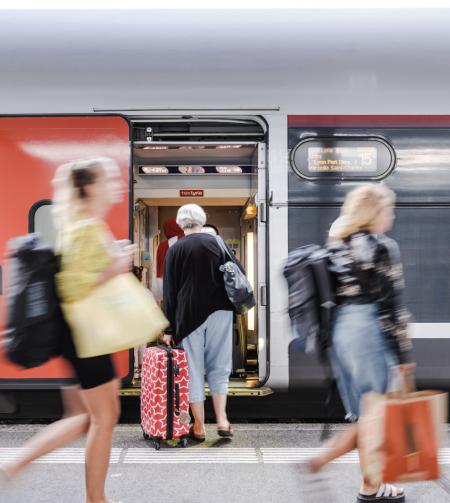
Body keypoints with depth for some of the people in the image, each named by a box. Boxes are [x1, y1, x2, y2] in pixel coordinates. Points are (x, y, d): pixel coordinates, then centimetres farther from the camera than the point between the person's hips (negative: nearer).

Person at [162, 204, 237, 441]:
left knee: (194, 370, 6)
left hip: (189, 314, -1)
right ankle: (221, 419, 6)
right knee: (219, 368, 12)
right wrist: (233, 305, 16)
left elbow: (170, 292, -1)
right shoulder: (215, 242, 3)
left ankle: (199, 427, 12)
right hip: (219, 312, 2)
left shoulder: (175, 250, -2)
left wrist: (169, 328, 2)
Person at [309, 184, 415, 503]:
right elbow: (391, 304, -13)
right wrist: (403, 353, -9)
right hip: (369, 332, -7)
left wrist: (332, 345, 19)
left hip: (340, 332, 7)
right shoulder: (381, 248, -10)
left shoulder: (337, 247, 11)